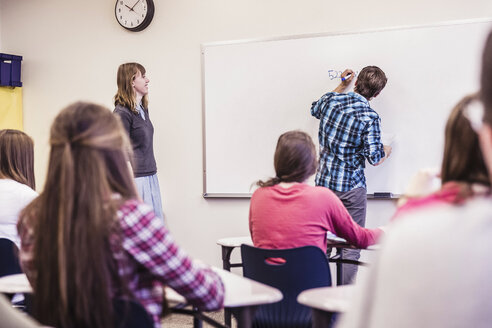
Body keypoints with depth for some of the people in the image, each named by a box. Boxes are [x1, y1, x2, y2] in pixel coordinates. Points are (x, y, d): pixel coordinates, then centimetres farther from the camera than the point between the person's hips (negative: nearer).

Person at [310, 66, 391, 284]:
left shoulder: (330, 99, 1)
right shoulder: (369, 117, -14)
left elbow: (315, 109, 26)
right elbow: (374, 158, -14)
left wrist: (342, 86, 29)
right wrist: (386, 151, 9)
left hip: (323, 182, 5)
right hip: (350, 187, -5)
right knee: (352, 245, 3)